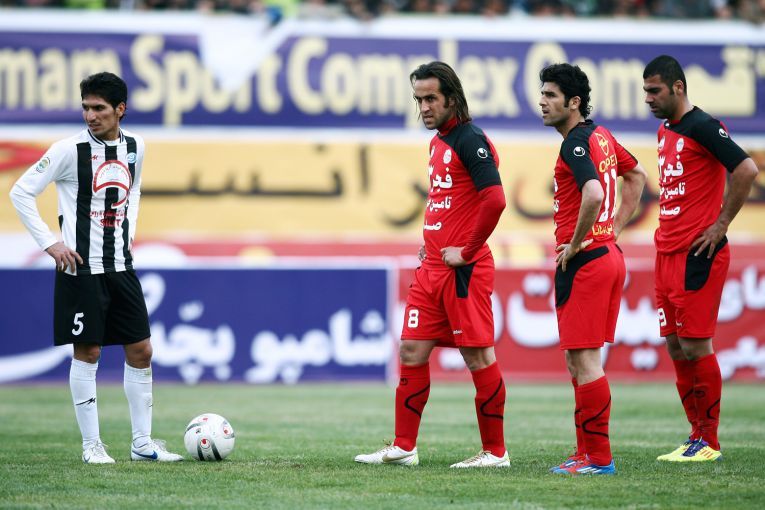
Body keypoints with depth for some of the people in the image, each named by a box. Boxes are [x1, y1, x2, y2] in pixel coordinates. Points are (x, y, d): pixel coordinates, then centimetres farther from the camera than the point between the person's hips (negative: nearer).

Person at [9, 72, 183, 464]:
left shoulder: (134, 146, 4)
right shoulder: (70, 149, -11)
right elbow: (21, 192, -7)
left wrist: (128, 232, 12)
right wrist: (49, 243, -12)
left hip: (121, 266, 5)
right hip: (81, 268, -5)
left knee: (141, 351, 6)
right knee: (87, 352, -3)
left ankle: (142, 443, 15)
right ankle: (91, 445, 6)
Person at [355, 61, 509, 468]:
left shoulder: (470, 140, -13)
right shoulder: (437, 142, 16)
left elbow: (494, 200, -24)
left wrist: (467, 251, -18)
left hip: (464, 270, -9)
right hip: (432, 267, 9)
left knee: (478, 356, -3)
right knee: (412, 351, 8)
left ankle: (495, 452, 5)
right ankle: (403, 448, 13)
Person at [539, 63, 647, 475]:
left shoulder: (576, 144, -15)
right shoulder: (601, 136, 14)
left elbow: (593, 194, -32)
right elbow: (636, 175, 29)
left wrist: (575, 243, -19)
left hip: (583, 260, -10)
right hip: (609, 254, 10)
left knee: (584, 360, -7)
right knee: (578, 361, 15)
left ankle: (598, 457, -5)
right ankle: (588, 451, 18)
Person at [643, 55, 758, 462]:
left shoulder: (702, 127, -12)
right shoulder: (665, 130, 16)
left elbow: (746, 170, -20)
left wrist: (721, 224, -16)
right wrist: (666, 230, 16)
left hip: (697, 254, -9)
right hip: (667, 251, 9)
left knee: (695, 344, -7)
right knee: (675, 345, 8)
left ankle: (709, 442, -1)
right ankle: (697, 435, 14)